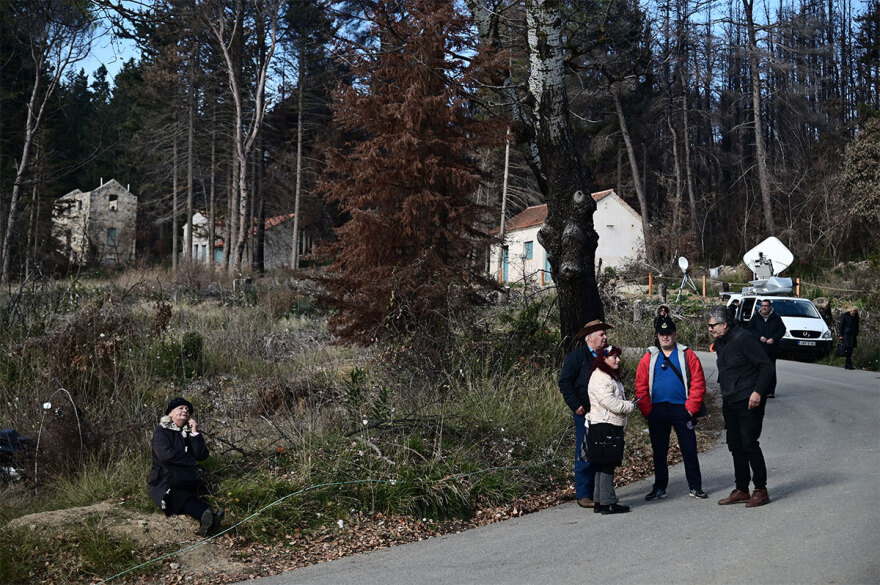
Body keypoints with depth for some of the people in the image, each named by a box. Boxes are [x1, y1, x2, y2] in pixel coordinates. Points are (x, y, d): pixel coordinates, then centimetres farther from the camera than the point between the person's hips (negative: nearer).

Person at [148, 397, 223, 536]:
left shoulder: (190, 432, 17)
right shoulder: (161, 430, 4)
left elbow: (202, 455, 3)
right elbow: (165, 455, -14)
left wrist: (195, 433, -4)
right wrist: (191, 461, -5)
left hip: (187, 481, 4)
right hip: (164, 482, -4)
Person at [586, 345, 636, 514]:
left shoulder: (611, 377, 20)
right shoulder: (600, 378, -15)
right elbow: (611, 403, -21)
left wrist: (627, 404, 14)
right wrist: (631, 406, -7)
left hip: (613, 426, 11)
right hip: (603, 426, -11)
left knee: (604, 466, 12)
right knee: (606, 465, -7)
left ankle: (600, 502, 17)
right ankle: (608, 503, -4)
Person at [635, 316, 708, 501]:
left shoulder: (687, 355, 1)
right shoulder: (649, 358, 6)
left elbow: (698, 383, -3)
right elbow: (641, 387, 4)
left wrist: (691, 408, -9)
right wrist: (648, 411, -4)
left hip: (681, 409, -2)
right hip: (657, 411, 2)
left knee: (689, 450, 2)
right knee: (659, 451, 10)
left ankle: (695, 487, 14)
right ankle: (659, 488, 21)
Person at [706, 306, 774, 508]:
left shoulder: (743, 338, -15)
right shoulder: (720, 342, 12)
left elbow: (766, 366, -15)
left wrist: (758, 392, -21)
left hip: (748, 402, -9)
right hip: (730, 402, 9)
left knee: (749, 444, -7)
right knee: (735, 446, 11)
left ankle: (761, 489, 3)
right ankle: (741, 489, 20)